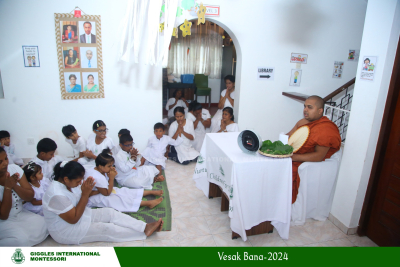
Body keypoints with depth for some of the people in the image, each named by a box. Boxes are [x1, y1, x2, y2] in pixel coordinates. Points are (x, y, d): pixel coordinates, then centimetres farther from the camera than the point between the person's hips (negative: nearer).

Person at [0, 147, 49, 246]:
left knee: (44, 226, -15)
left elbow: (30, 197, -7)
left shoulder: (14, 169, -10)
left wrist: (14, 185, -25)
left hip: (19, 214, 6)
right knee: (22, 239, -29)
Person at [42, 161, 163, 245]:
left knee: (110, 212, -6)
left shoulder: (68, 183, -5)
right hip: (66, 232, -8)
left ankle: (145, 227, -11)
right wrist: (85, 194, -30)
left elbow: (82, 204, 2)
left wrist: (86, 190, -20)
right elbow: (73, 219, -27)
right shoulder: (57, 194, -32)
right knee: (106, 228, -15)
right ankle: (143, 233, -6)